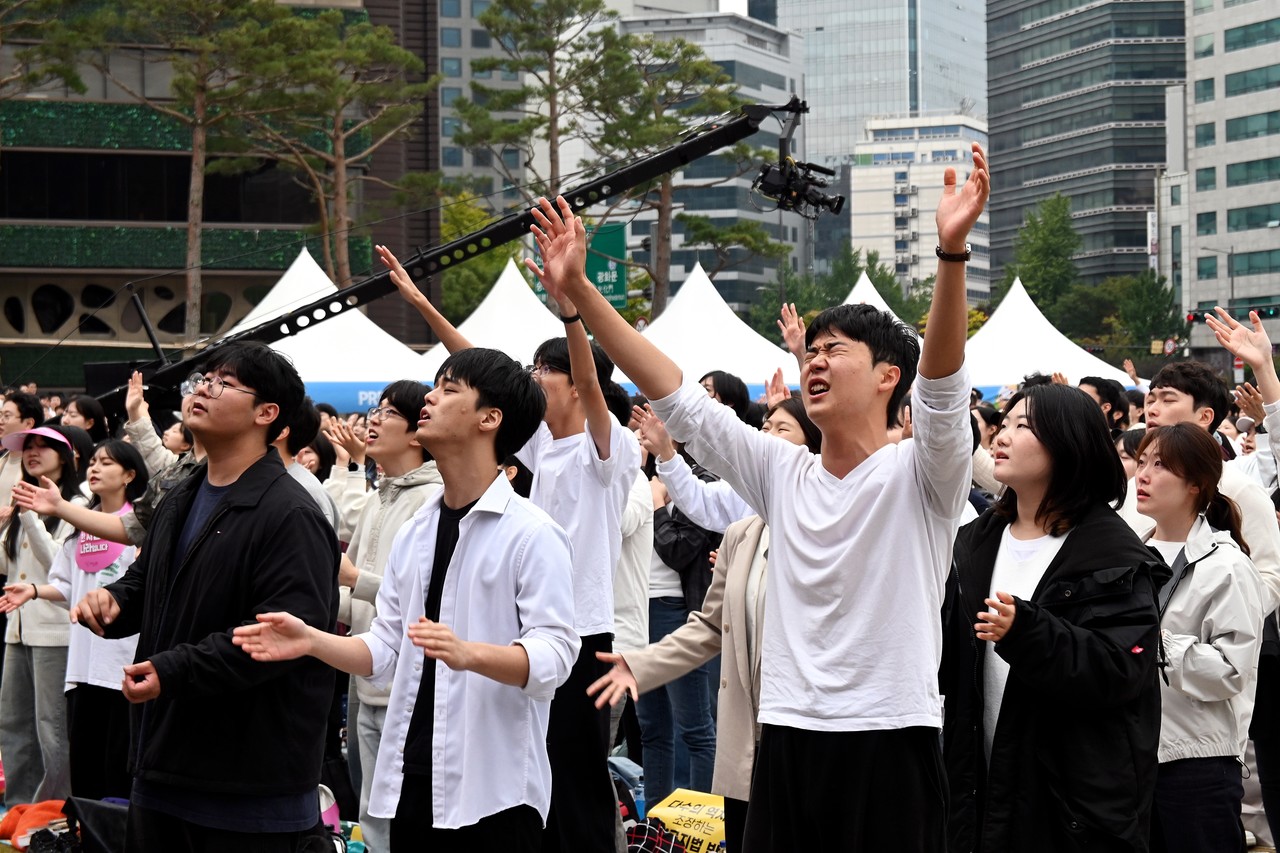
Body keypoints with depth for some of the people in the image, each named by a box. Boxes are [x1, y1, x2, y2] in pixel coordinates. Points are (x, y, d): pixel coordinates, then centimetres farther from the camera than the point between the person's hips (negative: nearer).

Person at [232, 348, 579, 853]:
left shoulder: (531, 534, -8)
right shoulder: (415, 534, 14)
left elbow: (554, 653, -17)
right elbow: (385, 650, 15)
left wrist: (469, 654, -33)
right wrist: (311, 641, -1)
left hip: (495, 791, -6)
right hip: (412, 784, 7)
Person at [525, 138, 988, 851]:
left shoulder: (919, 473, -4)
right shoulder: (784, 474, 11)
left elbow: (943, 381, -22)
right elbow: (673, 395, 9)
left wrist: (953, 250, -38)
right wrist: (578, 291, 3)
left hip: (891, 742, -5)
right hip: (788, 737, 5)